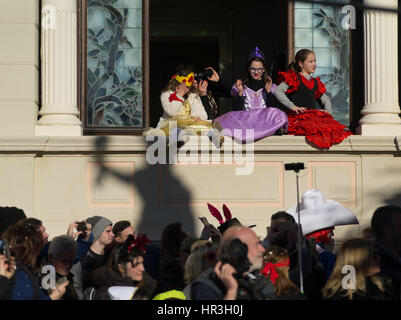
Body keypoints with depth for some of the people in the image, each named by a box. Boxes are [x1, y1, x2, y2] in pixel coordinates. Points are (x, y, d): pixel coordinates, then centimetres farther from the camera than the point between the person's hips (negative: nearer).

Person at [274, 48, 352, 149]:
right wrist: (292, 106, -15)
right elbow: (277, 91, -9)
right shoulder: (294, 78, 4)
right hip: (297, 117, -6)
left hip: (313, 116, 6)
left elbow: (324, 98, 33)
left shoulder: (315, 82, 24)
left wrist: (328, 110, 11)